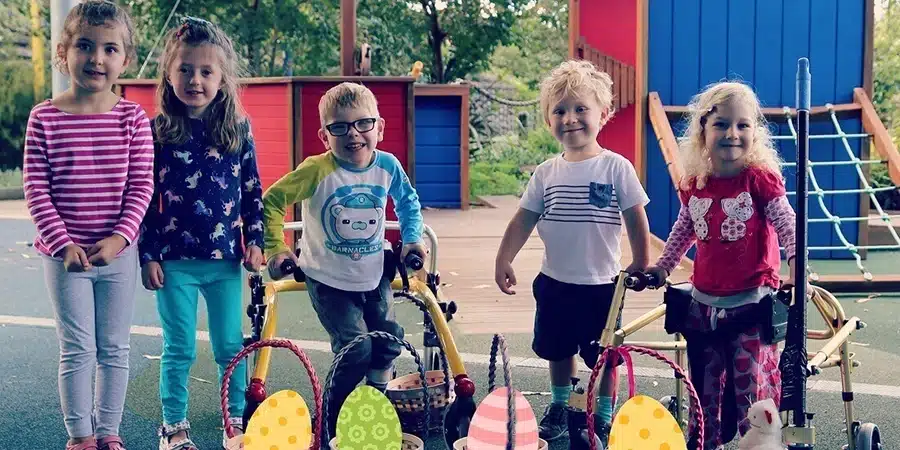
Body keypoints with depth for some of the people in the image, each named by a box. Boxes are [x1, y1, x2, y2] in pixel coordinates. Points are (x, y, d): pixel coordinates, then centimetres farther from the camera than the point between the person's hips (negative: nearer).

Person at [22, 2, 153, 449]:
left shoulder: (133, 118, -3)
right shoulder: (44, 118, -5)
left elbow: (141, 185, -4)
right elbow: (36, 189, -6)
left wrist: (120, 237, -14)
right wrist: (63, 243, -13)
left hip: (119, 253, 1)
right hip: (65, 254, -1)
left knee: (114, 349, 11)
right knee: (77, 349, 6)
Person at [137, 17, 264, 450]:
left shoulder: (238, 130, 0)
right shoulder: (157, 133, -4)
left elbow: (253, 191, 7)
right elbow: (146, 199, -1)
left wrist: (254, 242, 2)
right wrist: (148, 255, -3)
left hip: (226, 259, 1)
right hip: (174, 260, -1)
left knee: (230, 346, 10)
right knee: (178, 350, 8)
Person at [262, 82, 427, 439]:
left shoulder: (388, 166, -8)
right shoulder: (317, 171, -19)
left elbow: (408, 202, 13)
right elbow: (271, 201, -10)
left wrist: (412, 238, 5)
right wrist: (276, 249, -12)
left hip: (374, 277, 5)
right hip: (330, 281, -4)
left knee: (388, 341, 10)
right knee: (356, 348, -12)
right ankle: (334, 419, 10)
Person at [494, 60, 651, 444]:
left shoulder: (616, 167, -10)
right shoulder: (546, 173, -1)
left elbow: (636, 220, -6)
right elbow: (523, 221, 1)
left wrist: (640, 265, -6)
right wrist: (503, 261, -5)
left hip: (601, 285, -3)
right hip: (554, 283, 3)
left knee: (603, 358, 7)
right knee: (558, 351, 19)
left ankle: (604, 417, 25)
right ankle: (560, 406, 39)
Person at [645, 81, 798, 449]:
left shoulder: (760, 178, -12)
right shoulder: (693, 185, 1)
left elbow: (788, 225, -8)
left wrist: (798, 265, -19)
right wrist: (662, 267, 15)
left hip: (752, 301, -5)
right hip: (704, 302, 5)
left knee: (752, 383, -2)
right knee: (705, 384, 16)